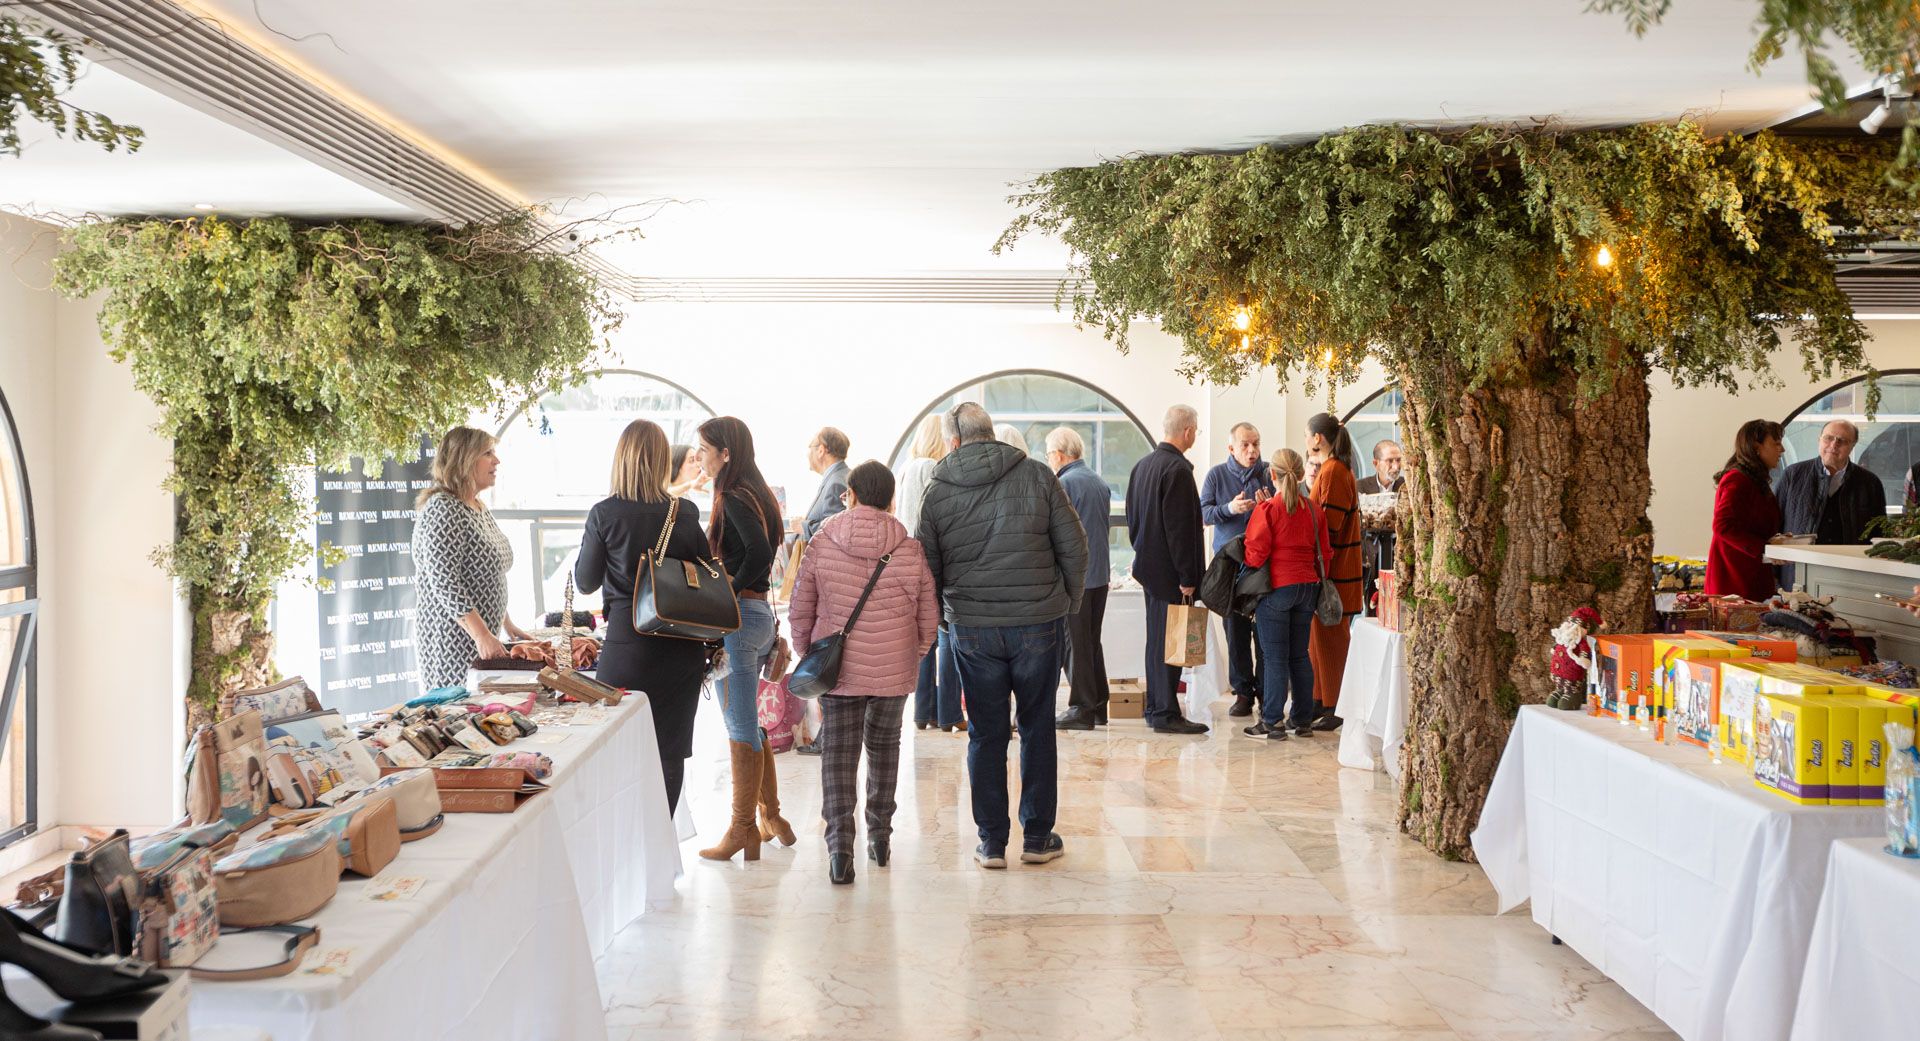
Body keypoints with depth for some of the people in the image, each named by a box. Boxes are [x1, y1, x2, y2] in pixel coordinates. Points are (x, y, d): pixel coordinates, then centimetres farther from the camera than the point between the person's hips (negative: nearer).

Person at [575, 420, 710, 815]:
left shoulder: (604, 514, -8)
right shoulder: (685, 512, -2)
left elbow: (585, 582, 2)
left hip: (627, 642, -2)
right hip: (682, 646, 2)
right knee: (670, 749, 10)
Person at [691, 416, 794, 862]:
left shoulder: (734, 499, -14)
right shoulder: (755, 495, 13)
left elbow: (758, 552, -28)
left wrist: (729, 593, -18)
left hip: (737, 619, -9)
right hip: (759, 615, 9)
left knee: (741, 727, -1)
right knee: (747, 723, 17)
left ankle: (743, 831, 8)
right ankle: (771, 819, 25)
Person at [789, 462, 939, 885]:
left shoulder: (822, 546, -5)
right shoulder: (910, 550, -4)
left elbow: (800, 611, 1)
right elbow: (929, 616, 3)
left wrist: (807, 653, 16)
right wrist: (915, 654, 20)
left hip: (838, 669, -1)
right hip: (895, 672, 1)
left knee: (839, 750, 3)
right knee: (884, 744, 19)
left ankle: (839, 844, -9)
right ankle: (879, 836, 27)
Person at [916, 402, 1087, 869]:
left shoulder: (938, 490, 1)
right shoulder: (1036, 474, -1)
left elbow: (928, 566, 5)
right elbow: (1074, 547, -1)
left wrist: (946, 614, 19)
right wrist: (1069, 603, 11)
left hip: (972, 629, 1)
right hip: (1037, 623, 0)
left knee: (985, 733, 9)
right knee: (1037, 729, 10)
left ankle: (992, 841, 13)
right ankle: (1038, 837, 16)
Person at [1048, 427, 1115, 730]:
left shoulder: (1064, 484, -13)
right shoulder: (1100, 483, 13)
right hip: (1100, 573, 8)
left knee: (1074, 643, -1)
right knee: (1092, 640, 15)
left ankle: (1082, 708, 1)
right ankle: (1098, 706, 19)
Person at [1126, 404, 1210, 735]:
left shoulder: (1142, 464, 10)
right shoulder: (1178, 469, -18)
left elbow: (1132, 516, 17)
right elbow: (1180, 528, -20)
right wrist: (1187, 578, -17)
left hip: (1148, 566, 9)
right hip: (1169, 571, -9)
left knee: (1157, 638, 16)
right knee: (1169, 642, -4)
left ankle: (1155, 707, 23)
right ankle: (1165, 714, -1)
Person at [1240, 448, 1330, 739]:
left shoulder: (1267, 509, -12)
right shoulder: (1314, 509, 5)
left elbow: (1256, 553, -12)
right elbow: (1324, 552, 10)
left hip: (1276, 588, -5)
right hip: (1308, 587, 6)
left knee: (1275, 657, -2)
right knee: (1300, 655, 13)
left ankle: (1273, 722, 0)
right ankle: (1303, 719, 18)